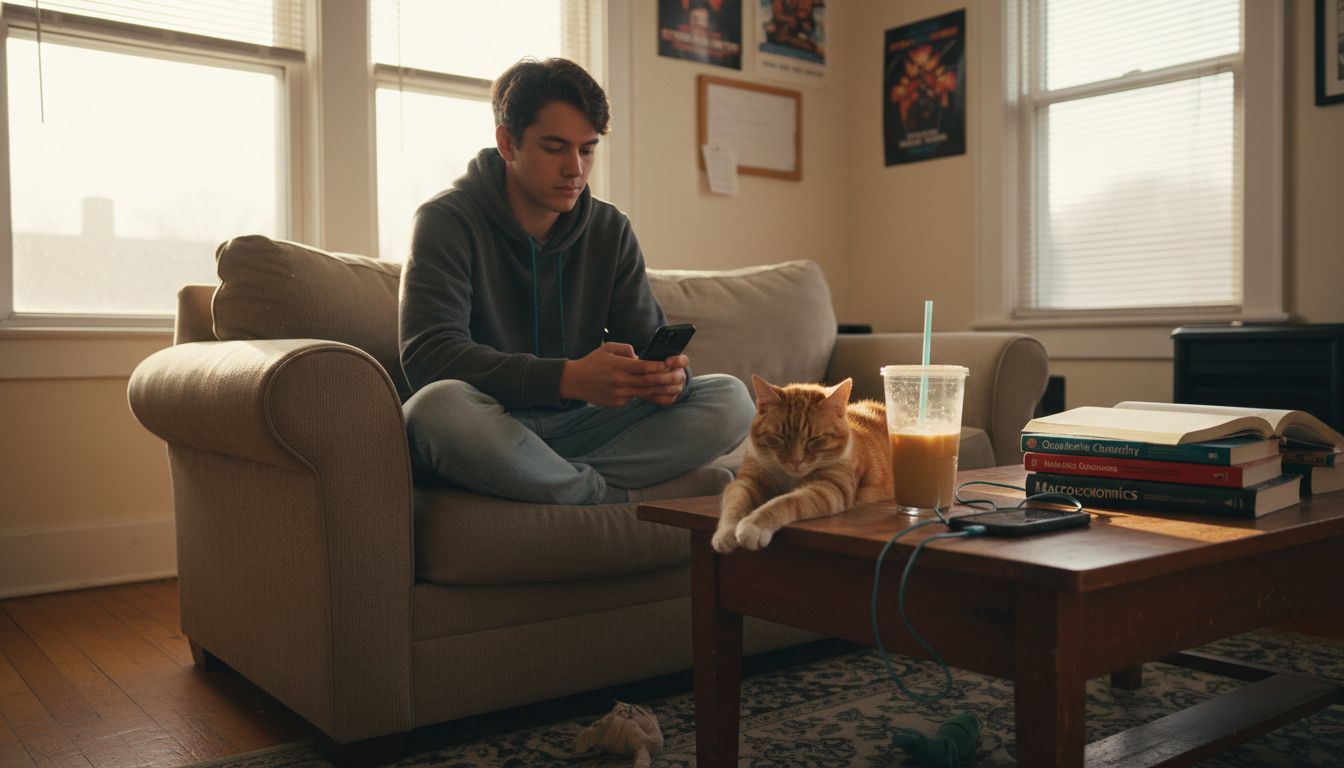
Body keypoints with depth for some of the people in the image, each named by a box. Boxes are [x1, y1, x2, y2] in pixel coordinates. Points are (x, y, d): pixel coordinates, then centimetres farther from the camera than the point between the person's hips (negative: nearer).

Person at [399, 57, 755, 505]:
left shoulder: (610, 230, 7)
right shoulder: (448, 221, -8)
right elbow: (427, 354, -22)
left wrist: (670, 374, -22)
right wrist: (568, 378, -34)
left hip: (577, 428, 4)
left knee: (731, 399, -11)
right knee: (441, 404, -39)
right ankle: (627, 495, -19)